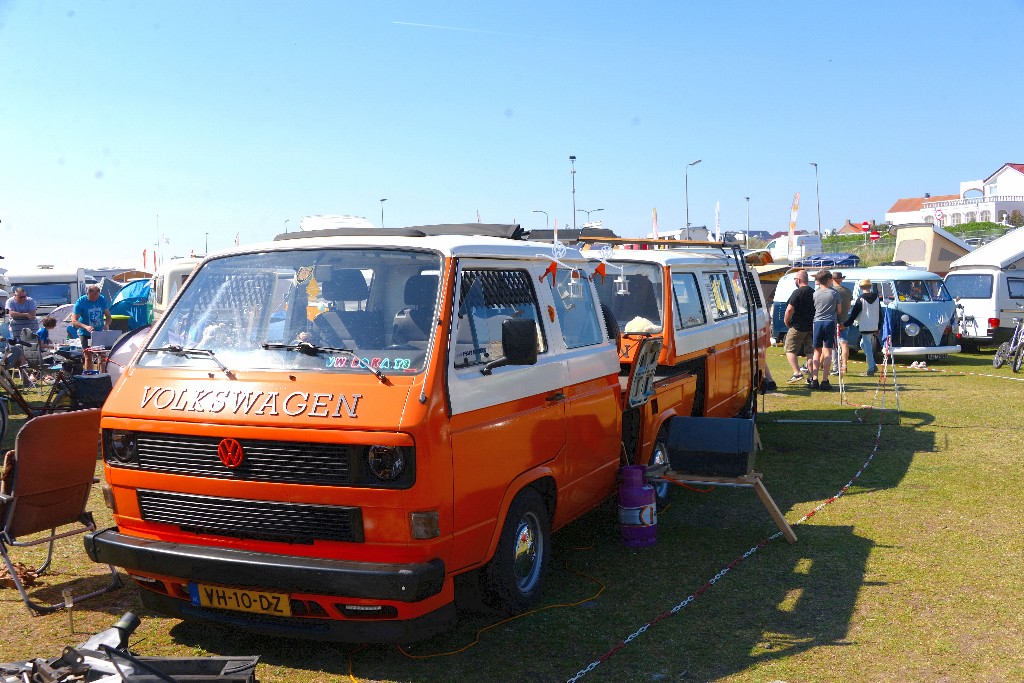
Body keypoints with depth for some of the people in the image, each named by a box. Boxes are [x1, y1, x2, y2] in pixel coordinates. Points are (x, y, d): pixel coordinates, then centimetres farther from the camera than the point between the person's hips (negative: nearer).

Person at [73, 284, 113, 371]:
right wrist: (86, 327, -33)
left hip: (100, 332, 3)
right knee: (88, 357, -2)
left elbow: (108, 316, 5)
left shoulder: (102, 299, -4)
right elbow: (74, 320, -16)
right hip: (85, 334, -3)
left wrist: (106, 325, -18)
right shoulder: (81, 301, -14)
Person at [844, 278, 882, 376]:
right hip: (874, 327, 6)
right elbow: (880, 314, 14)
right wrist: (878, 327, 21)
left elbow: (854, 314, -11)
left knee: (868, 348, -2)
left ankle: (871, 369, -3)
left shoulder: (861, 299, -10)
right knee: (863, 344, 21)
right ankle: (873, 365, 16)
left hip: (865, 327, -6)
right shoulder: (876, 298, 9)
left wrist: (845, 324, -5)